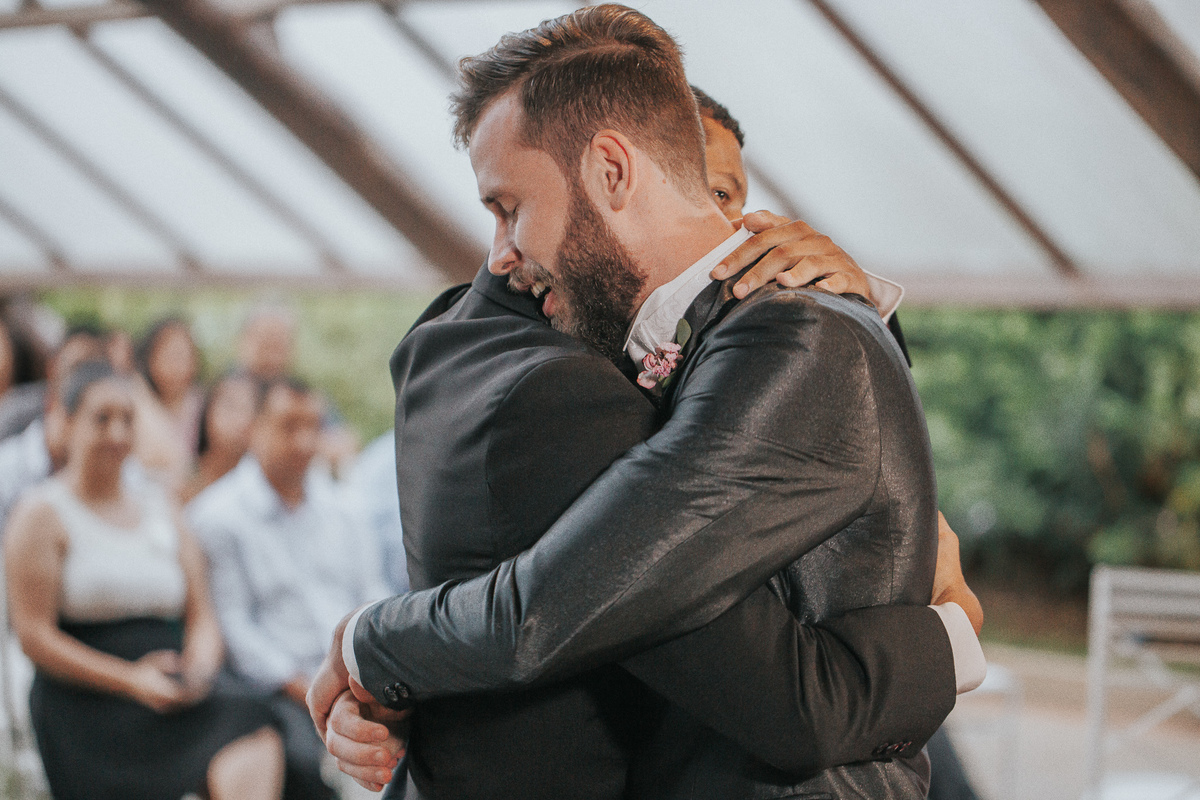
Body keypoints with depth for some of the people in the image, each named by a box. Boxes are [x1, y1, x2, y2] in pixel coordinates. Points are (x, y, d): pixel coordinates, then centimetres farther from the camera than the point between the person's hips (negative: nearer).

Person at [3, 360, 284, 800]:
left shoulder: (159, 509, 23)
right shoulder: (43, 514, 5)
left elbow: (201, 615, 20)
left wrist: (199, 668, -4)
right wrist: (130, 681, -14)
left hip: (176, 693, 4)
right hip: (87, 705, -4)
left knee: (256, 747, -29)